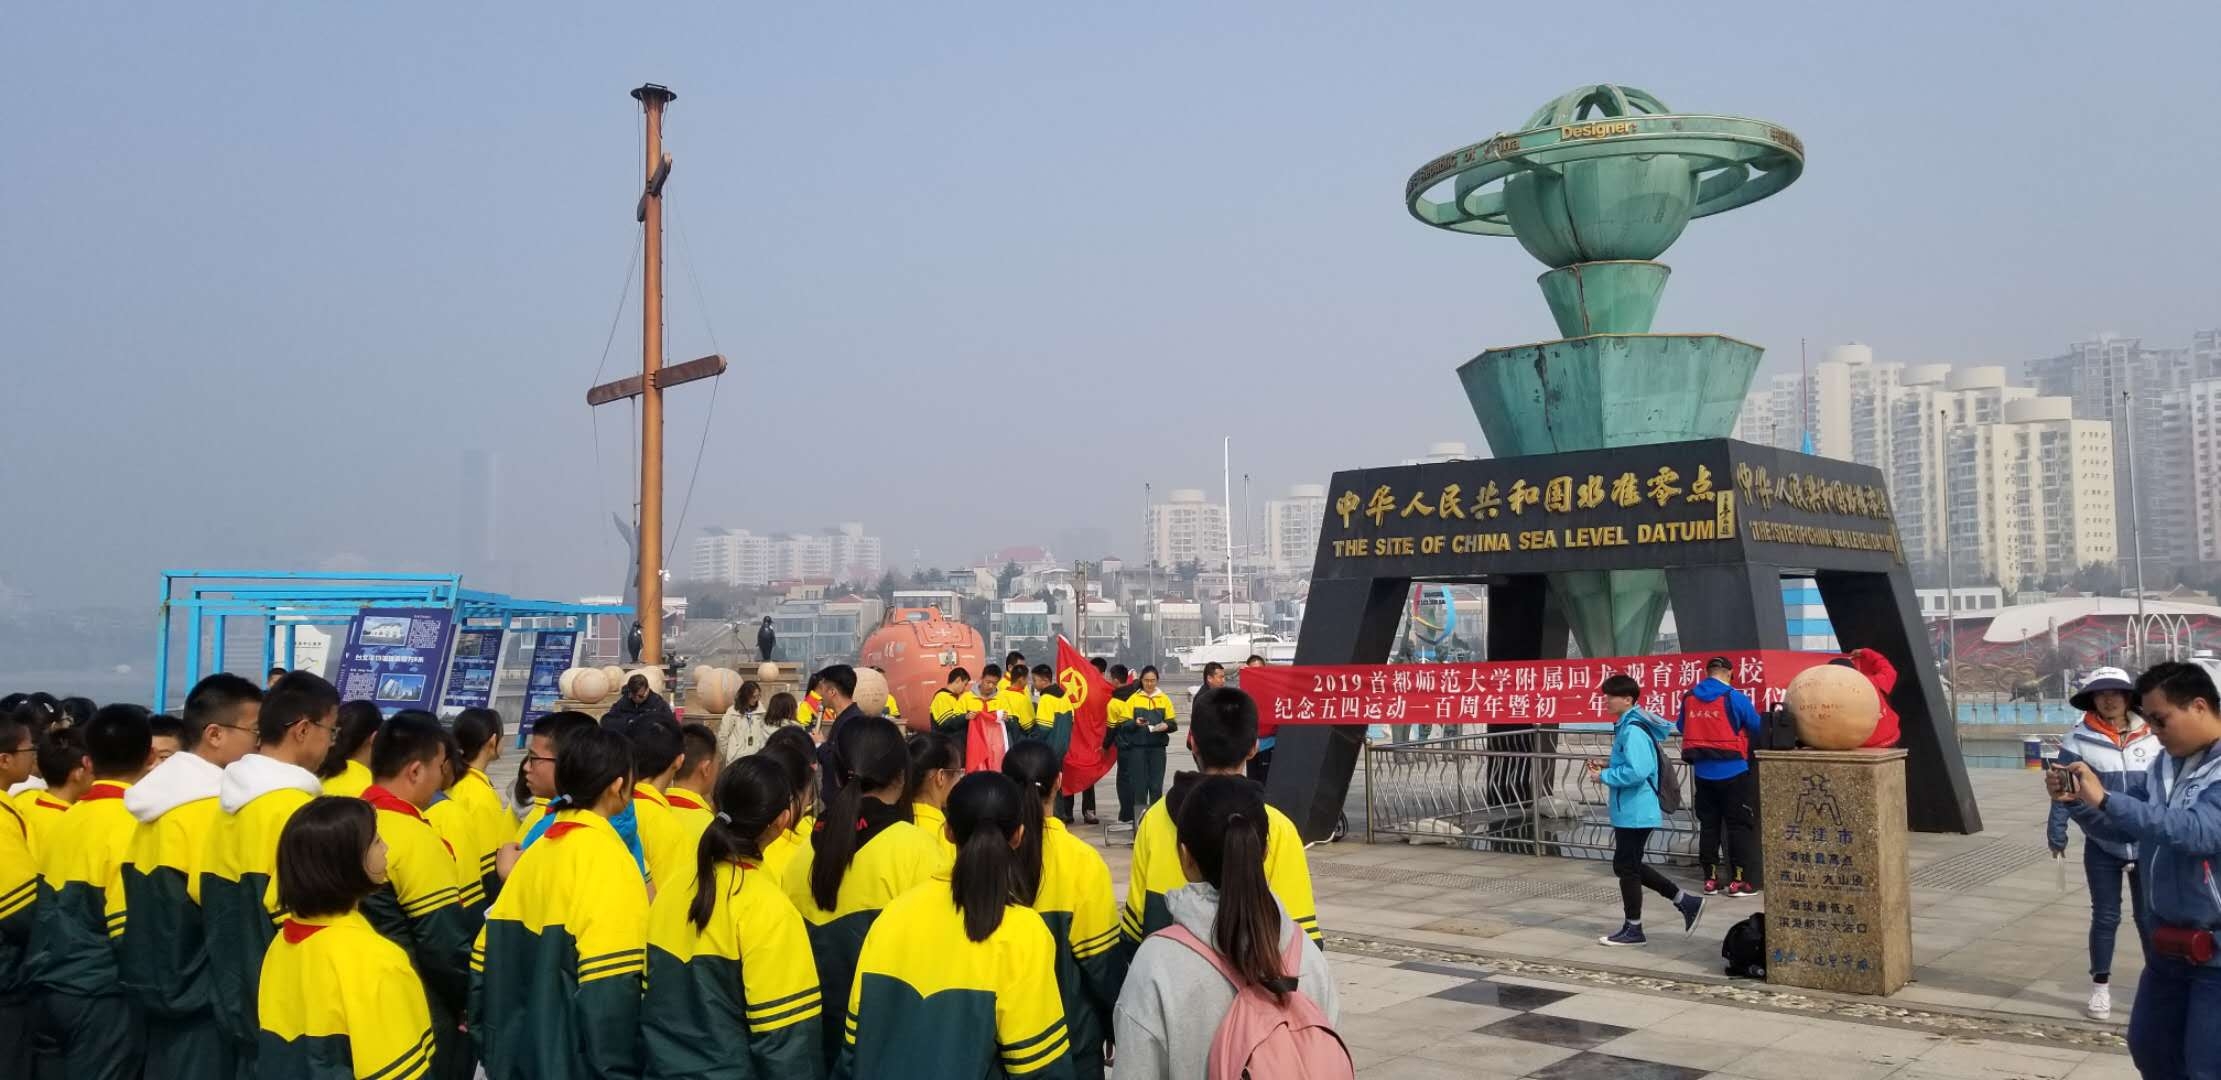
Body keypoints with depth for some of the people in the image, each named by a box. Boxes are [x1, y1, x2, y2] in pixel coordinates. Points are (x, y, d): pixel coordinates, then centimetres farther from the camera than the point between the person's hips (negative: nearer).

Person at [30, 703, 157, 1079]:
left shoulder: (65, 820, 7)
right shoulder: (133, 824, -16)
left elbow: (50, 914, 13)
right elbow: (131, 926, -19)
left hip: (52, 987, 8)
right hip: (102, 995, -8)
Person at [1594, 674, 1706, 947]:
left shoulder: (1633, 731, -20)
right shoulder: (1627, 726, 11)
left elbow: (1637, 772, -29)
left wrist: (1604, 776, -18)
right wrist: (1608, 767, 7)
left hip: (1634, 812, -10)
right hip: (1631, 810, 10)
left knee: (1626, 867, 2)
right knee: (1628, 865, 17)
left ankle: (1633, 929, 14)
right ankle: (1686, 902, 24)